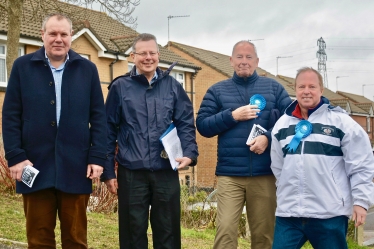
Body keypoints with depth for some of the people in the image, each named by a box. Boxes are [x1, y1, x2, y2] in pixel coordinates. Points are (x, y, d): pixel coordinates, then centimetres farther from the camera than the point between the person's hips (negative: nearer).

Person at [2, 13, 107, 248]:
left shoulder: (87, 69, 7)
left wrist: (97, 157, -3)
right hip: (35, 166, 0)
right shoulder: (23, 66, 5)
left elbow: (98, 116, 5)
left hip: (76, 167, 0)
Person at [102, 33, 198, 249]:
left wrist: (189, 153, -10)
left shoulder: (173, 86, 8)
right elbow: (109, 131, 3)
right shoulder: (120, 87, 3)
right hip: (131, 172, -1)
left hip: (166, 172, 2)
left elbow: (186, 124, 7)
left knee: (168, 231, 9)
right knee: (133, 231, 7)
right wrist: (108, 170, 0)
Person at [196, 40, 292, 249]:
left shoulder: (274, 88, 11)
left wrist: (269, 137, -13)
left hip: (265, 174, 1)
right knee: (225, 230, -7)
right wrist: (232, 116, -8)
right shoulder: (217, 91, 10)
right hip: (229, 175, -1)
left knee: (264, 232, 9)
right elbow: (202, 125, 3)